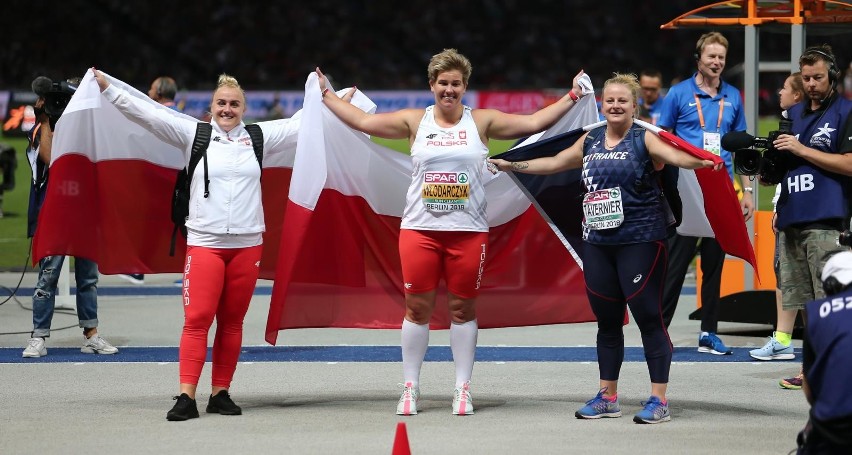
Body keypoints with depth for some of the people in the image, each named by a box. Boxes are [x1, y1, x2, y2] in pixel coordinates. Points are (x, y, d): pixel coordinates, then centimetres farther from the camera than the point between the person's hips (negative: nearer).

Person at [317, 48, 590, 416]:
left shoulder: (482, 122, 4)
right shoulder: (415, 121, 6)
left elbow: (533, 123, 2)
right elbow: (363, 122, 8)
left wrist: (572, 97, -2)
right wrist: (326, 95, 8)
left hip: (468, 231, 0)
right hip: (420, 229, 0)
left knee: (463, 308, 4)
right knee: (417, 307, 2)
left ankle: (463, 389, 12)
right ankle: (410, 387, 11)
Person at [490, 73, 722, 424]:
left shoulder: (644, 140, -5)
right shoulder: (590, 141, 12)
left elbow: (677, 157, -22)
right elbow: (553, 163, 24)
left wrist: (703, 161, -42)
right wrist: (511, 165, 27)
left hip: (640, 241, -6)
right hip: (598, 242, 6)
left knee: (647, 316, -6)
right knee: (607, 320, 12)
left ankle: (659, 400, -2)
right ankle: (608, 397, 22)